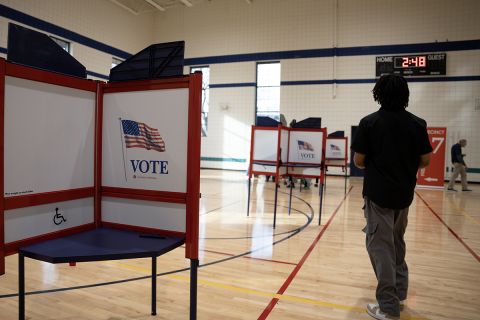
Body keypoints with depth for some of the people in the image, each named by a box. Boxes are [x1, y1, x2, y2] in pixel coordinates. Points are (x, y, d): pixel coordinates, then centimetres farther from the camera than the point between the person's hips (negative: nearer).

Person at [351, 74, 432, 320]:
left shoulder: (369, 122, -9)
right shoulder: (418, 124, 0)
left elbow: (358, 161, -8)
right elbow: (425, 161, 4)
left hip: (378, 193, -4)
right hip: (404, 194, 5)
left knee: (380, 246, 3)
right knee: (396, 242, 22)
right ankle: (399, 292, 32)